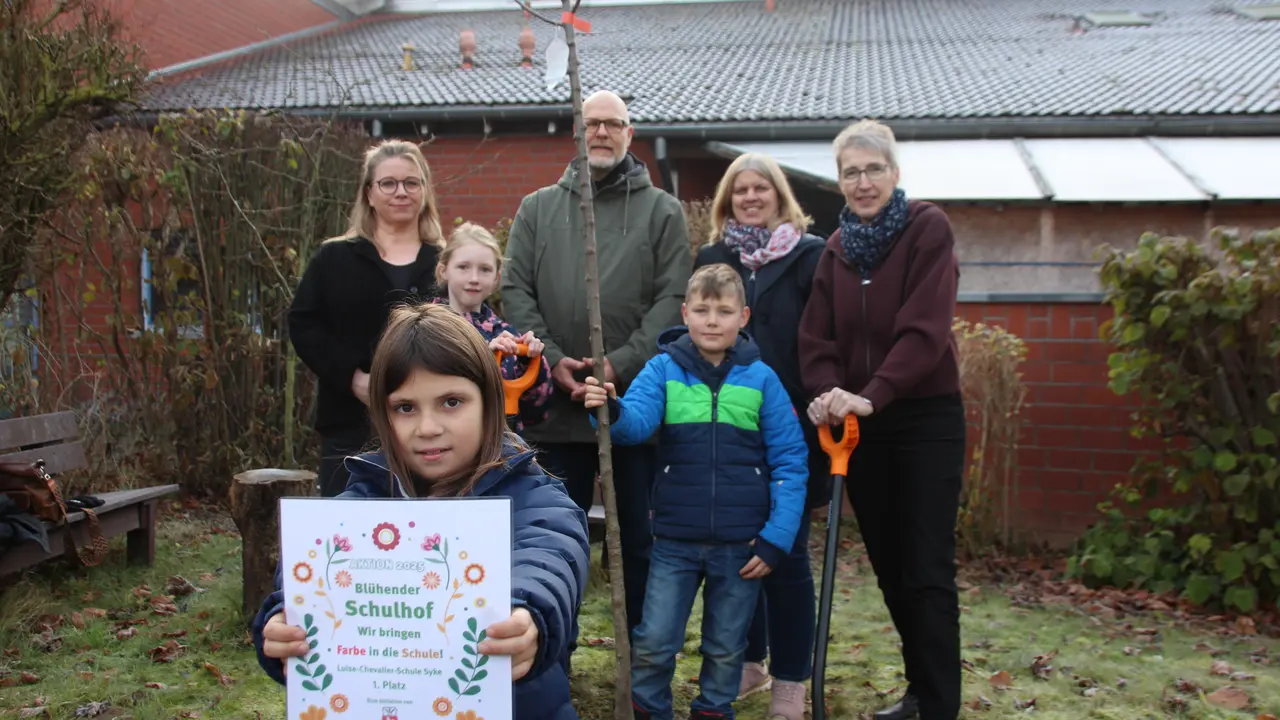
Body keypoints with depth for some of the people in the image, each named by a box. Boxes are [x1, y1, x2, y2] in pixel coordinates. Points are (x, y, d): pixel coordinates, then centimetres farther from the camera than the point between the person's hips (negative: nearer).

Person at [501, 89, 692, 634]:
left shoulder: (661, 210, 5)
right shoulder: (537, 208, 12)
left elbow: (674, 298, -4)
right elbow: (515, 291, 5)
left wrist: (621, 364, -14)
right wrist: (551, 359, -9)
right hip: (556, 403, 2)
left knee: (639, 537, 8)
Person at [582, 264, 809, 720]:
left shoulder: (761, 379, -4)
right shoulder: (663, 370, -3)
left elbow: (790, 463, -3)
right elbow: (637, 421, -19)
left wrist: (777, 538, -7)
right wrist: (610, 410, -42)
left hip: (741, 543, 0)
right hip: (675, 539, 0)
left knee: (726, 648, 15)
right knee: (653, 644, 6)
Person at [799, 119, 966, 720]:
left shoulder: (928, 228, -9)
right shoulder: (836, 249, 8)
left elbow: (925, 329, -19)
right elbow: (817, 336, 1)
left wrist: (871, 396, -29)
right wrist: (827, 393, -18)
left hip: (926, 418, -5)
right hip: (861, 422, 5)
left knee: (927, 569, -5)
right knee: (887, 564, 12)